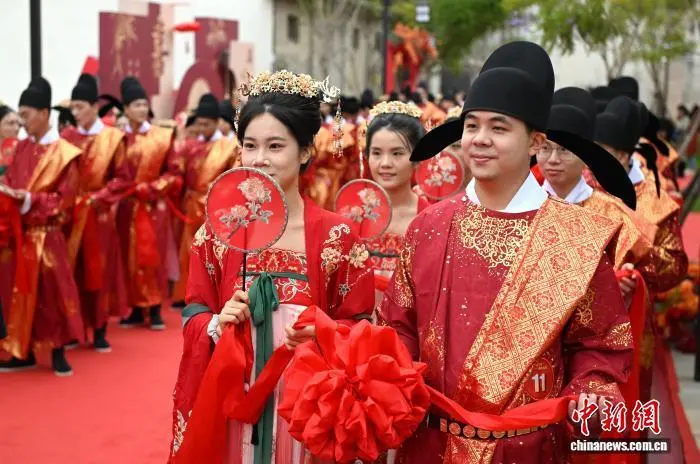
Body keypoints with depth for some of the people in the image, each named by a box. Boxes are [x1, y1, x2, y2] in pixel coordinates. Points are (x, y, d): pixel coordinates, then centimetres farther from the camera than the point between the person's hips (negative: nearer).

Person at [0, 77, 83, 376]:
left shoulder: (63, 153, -9)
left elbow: (65, 200, -12)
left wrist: (29, 199, -21)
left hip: (47, 236, -5)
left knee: (51, 294, 3)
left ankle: (58, 352, 15)